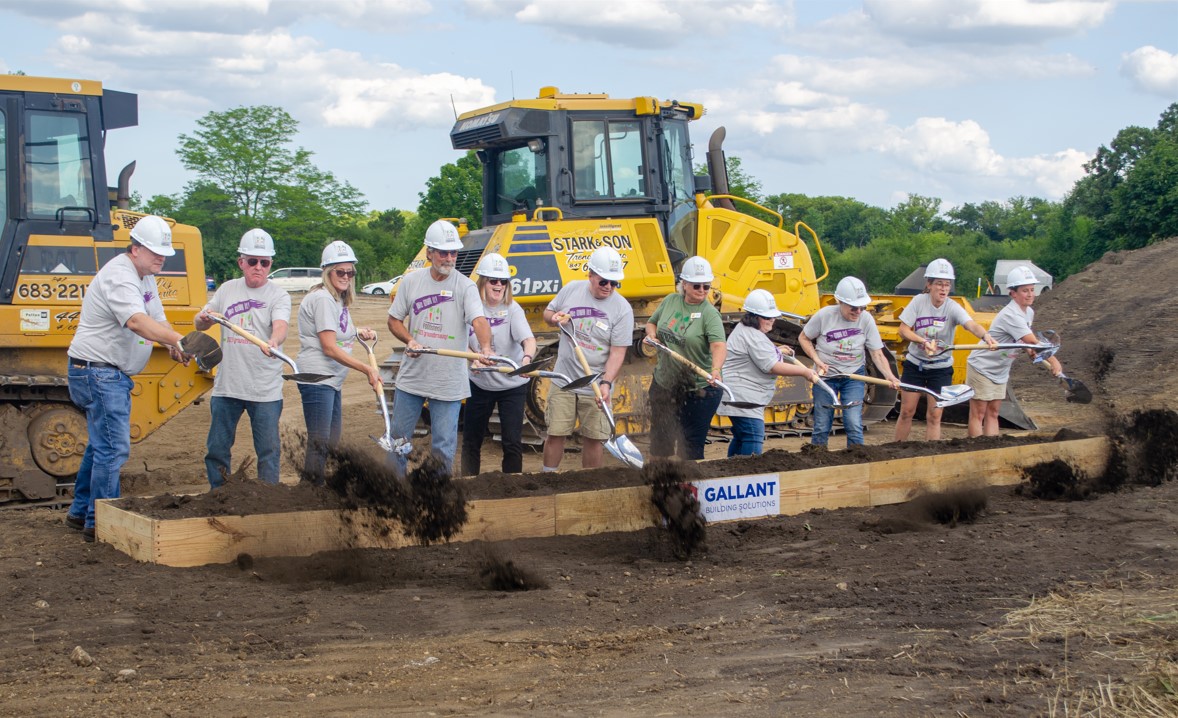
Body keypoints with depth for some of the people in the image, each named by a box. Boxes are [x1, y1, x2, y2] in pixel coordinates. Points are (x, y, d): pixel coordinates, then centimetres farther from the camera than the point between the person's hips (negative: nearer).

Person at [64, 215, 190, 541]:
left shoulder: (145, 277, 14)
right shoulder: (119, 277, -20)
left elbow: (158, 319, 14)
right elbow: (136, 321, -37)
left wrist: (173, 347, -8)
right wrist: (179, 340, -51)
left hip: (114, 374, 11)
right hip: (98, 371, -11)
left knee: (101, 444, 19)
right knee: (113, 448, -11)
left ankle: (80, 512, 30)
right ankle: (99, 523, -4)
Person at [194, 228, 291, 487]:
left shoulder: (278, 295, -3)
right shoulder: (227, 290, 9)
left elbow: (280, 326, -22)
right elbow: (201, 323, 16)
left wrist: (274, 341, -45)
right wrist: (203, 318, -8)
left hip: (265, 390, -4)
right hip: (226, 387, 4)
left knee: (268, 451, 2)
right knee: (217, 449, 11)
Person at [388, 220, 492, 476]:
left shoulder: (465, 286, -8)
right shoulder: (411, 281, 2)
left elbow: (479, 320, -23)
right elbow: (394, 320, 10)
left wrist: (485, 348, -43)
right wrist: (410, 340, -10)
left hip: (449, 383, -3)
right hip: (411, 376, 3)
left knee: (443, 445, 2)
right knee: (398, 436, 14)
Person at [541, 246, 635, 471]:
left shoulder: (622, 309, -10)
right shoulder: (571, 290, -1)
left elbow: (617, 352, -11)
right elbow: (547, 313, 14)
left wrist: (606, 383, -23)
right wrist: (555, 318, -10)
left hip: (596, 387, -2)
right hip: (564, 379, 2)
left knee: (594, 438, 5)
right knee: (555, 433, 4)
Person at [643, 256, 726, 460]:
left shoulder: (709, 314, -16)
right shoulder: (670, 301, 1)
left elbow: (718, 345, -32)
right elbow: (652, 322, 19)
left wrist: (716, 370, -51)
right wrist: (652, 333, -4)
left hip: (698, 391, -5)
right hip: (663, 384, 6)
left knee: (690, 447, 1)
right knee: (659, 443, 18)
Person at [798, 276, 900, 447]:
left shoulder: (866, 319, -11)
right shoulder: (824, 315, -14)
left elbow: (877, 354, -10)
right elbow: (803, 338, 0)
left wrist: (890, 376, -26)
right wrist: (817, 360, -13)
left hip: (854, 376, 0)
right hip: (826, 376, 0)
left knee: (854, 425, -10)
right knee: (821, 427, 4)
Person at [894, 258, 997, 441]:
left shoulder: (953, 308, -16)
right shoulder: (919, 302, -12)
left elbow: (972, 325, -34)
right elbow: (903, 330, -13)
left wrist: (985, 335, -55)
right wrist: (923, 341, -29)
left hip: (940, 368, -1)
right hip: (915, 364, 1)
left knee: (934, 416, 2)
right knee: (906, 412, 7)